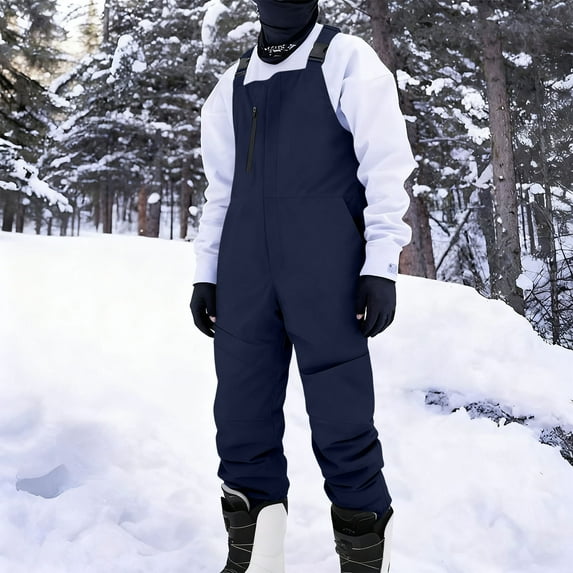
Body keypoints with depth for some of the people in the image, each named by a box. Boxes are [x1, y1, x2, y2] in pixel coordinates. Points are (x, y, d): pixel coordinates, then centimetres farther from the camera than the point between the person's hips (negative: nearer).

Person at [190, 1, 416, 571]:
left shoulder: (347, 59, 6)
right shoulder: (232, 83, 21)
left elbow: (385, 164, -2)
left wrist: (381, 265, -10)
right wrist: (205, 271, 15)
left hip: (325, 273, -4)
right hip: (244, 276, 5)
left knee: (341, 426, -6)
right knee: (241, 424, 3)